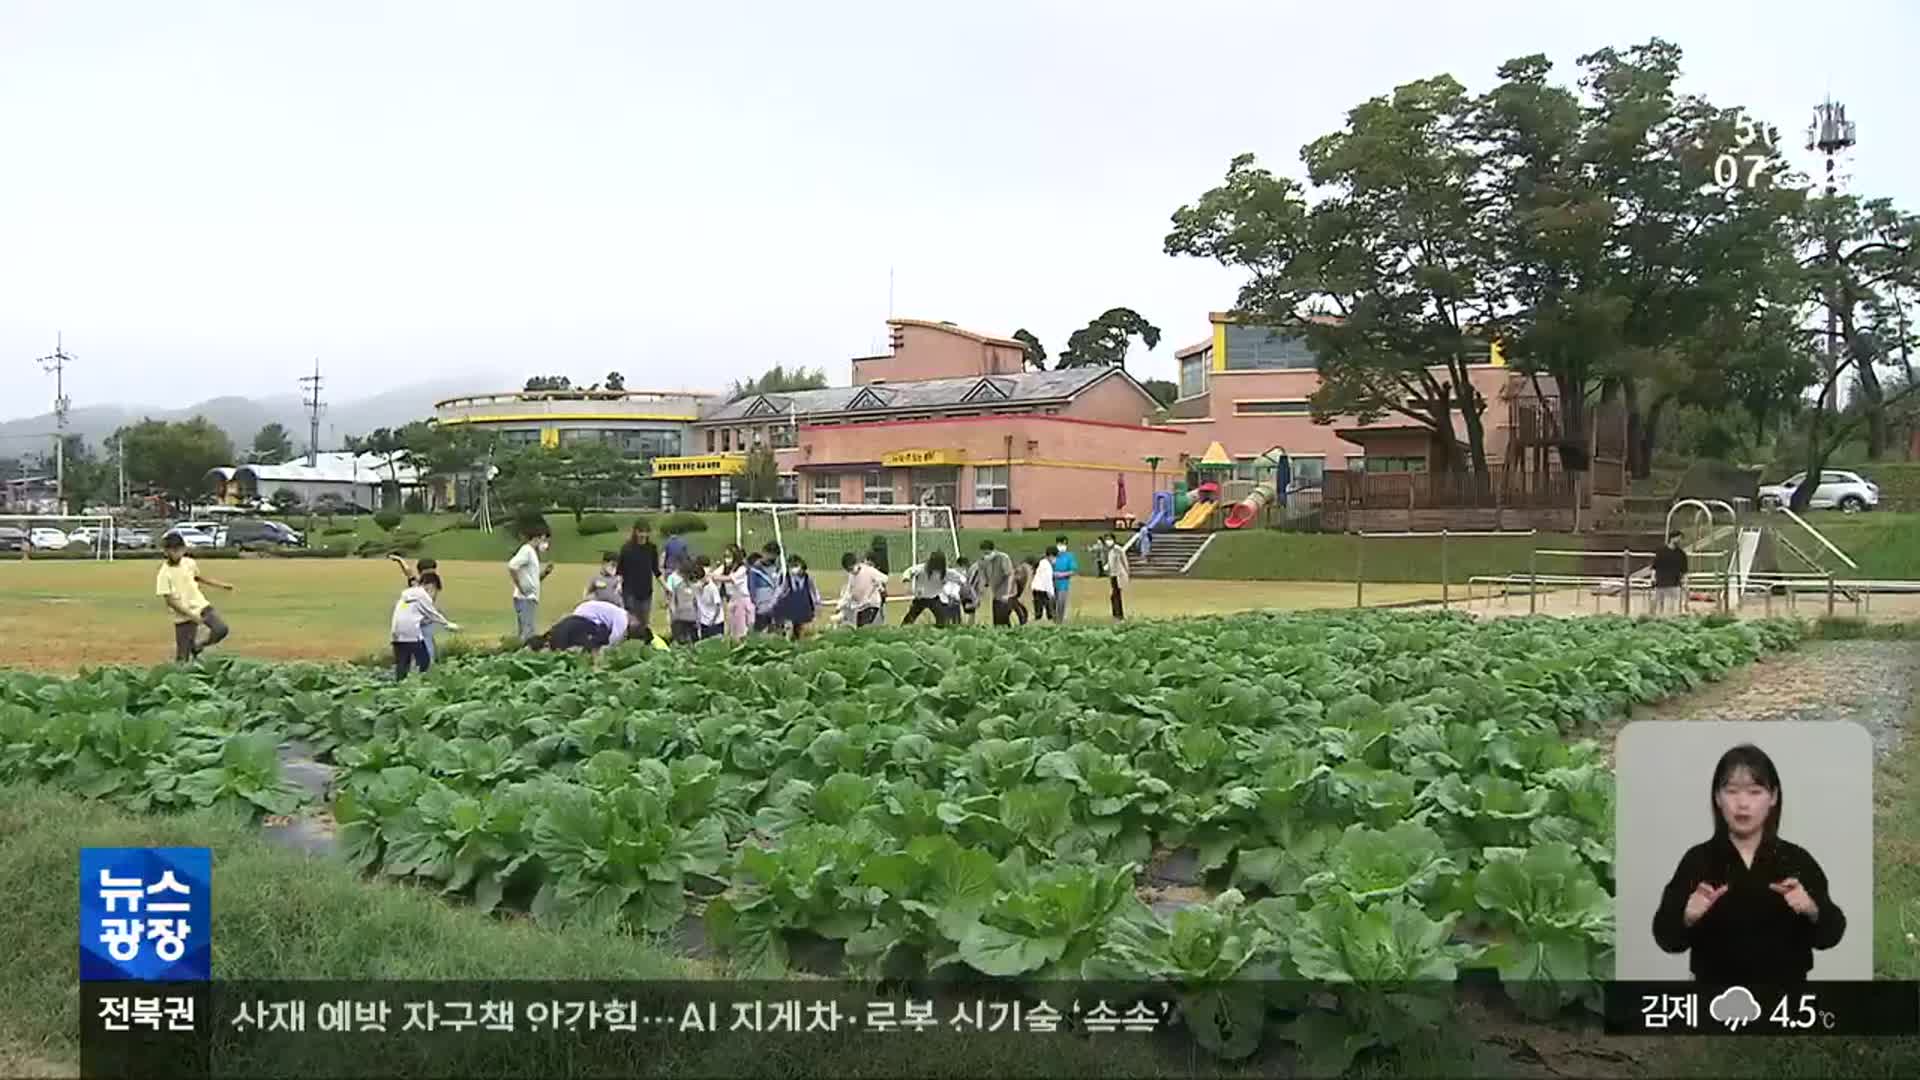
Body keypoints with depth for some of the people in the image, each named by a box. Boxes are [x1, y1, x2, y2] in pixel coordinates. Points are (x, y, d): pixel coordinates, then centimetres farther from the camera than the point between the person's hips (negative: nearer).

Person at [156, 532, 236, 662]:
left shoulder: (189, 563, 0)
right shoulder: (164, 574, -16)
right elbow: (169, 600, -16)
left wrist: (221, 585, 21)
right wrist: (191, 614, -21)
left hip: (201, 605, 4)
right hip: (183, 616, -4)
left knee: (221, 629, -15)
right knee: (183, 656, -1)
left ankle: (198, 647, 12)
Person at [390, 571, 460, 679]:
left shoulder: (406, 593, 21)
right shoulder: (422, 594, -1)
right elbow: (432, 614, 5)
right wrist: (448, 624, 14)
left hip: (398, 634, 7)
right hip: (412, 634, -7)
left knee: (401, 665, 6)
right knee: (424, 661, 2)